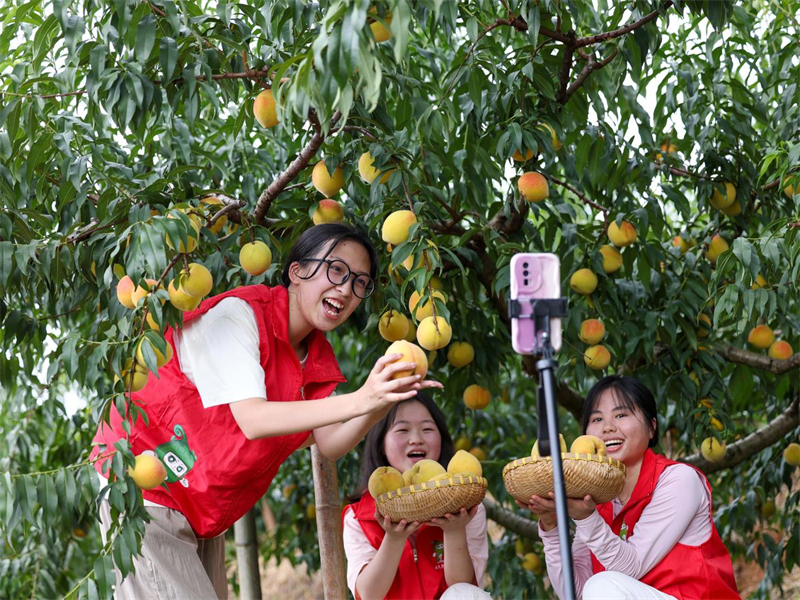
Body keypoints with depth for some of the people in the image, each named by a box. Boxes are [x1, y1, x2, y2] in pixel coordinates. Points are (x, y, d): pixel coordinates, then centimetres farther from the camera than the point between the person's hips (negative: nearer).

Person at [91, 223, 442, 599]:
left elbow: (329, 444, -5)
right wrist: (358, 401, -39)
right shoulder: (238, 314, -19)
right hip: (147, 492, -8)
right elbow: (253, 420, -31)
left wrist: (383, 403, -23)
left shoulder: (318, 355, 5)